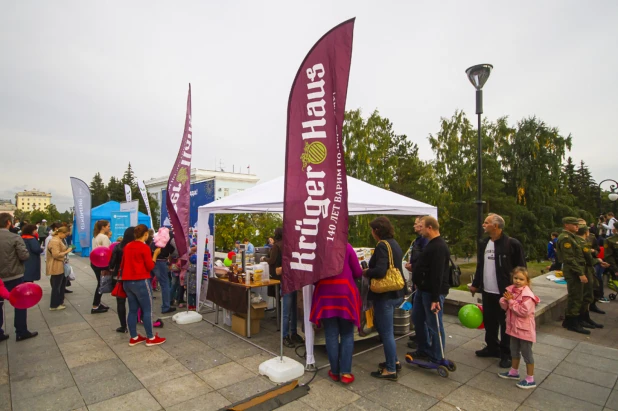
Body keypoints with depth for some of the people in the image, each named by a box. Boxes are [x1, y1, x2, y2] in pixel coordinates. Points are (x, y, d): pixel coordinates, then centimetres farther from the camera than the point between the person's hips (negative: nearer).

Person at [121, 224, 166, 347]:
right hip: (141, 282, -8)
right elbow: (150, 267, -11)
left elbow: (122, 265, 18)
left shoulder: (127, 246, 9)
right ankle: (150, 338, 10)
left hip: (127, 282, 8)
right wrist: (155, 254, -1)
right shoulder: (144, 247, -13)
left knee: (133, 310, 14)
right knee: (147, 310, 2)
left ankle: (133, 338, 22)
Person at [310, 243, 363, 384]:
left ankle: (335, 371, 19)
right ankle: (345, 372, 11)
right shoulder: (346, 246, -1)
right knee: (347, 334, 11)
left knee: (331, 335, 10)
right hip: (345, 294, -1)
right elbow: (358, 273, 1)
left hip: (325, 295, 1)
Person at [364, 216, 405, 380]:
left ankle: (391, 370, 18)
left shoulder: (382, 245, -19)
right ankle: (394, 361, 36)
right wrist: (370, 271, 9)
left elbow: (380, 271, -29)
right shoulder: (394, 244, 9)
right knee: (385, 328, 24)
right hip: (396, 293, 10)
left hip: (385, 295, -10)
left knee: (386, 332, 4)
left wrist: (366, 272, -10)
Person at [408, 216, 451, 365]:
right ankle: (424, 349, 34)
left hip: (432, 292, -11)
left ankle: (436, 358, 18)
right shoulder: (432, 243, 12)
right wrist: (418, 282, 22)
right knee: (417, 319, 19)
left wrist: (435, 298, -26)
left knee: (434, 324, 3)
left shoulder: (439, 247, -22)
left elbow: (437, 274, -26)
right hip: (423, 289, 11)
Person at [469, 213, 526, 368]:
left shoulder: (512, 244, -14)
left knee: (505, 324, 8)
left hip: (506, 292, -6)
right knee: (489, 321, 18)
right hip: (487, 291, 6)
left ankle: (506, 354, 23)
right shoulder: (483, 243, 7)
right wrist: (475, 284, 17)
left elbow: (521, 268, -11)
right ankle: (492, 347, 35)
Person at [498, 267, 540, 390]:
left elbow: (524, 311, -28)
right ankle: (514, 372, 39)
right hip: (513, 327, 8)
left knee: (526, 353, 5)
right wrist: (506, 299, -18)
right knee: (514, 351, 22)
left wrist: (511, 301, -23)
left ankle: (530, 379, 18)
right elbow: (504, 306, 3)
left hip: (524, 329, -8)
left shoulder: (527, 295, -22)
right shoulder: (510, 290, 1)